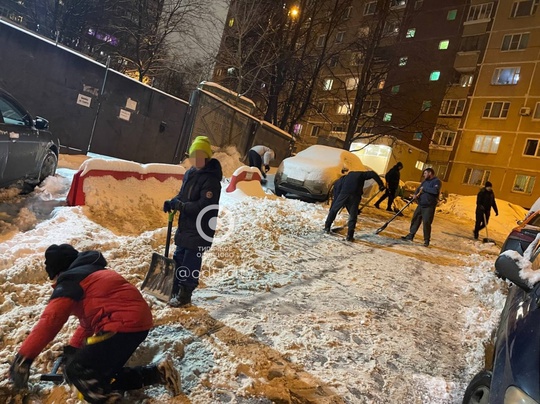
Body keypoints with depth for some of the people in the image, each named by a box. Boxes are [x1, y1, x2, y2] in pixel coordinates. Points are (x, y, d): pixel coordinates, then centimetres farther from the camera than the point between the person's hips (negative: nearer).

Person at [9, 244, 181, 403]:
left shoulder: (70, 281, 0)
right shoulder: (92, 272, 28)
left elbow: (50, 320, -12)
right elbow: (89, 318, 36)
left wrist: (23, 357, -7)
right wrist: (72, 348, 42)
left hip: (123, 325, -9)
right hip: (139, 320, 9)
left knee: (75, 370, 1)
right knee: (104, 373, 19)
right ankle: (159, 372, 12)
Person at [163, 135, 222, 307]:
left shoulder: (211, 179, -18)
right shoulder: (190, 173, 9)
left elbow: (203, 207, -24)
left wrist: (178, 205, -22)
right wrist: (172, 202, -2)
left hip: (200, 229, -9)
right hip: (185, 225, 9)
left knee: (191, 262, -1)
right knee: (178, 258, 17)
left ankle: (185, 294, 13)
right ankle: (174, 289, 31)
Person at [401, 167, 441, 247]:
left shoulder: (436, 181, -9)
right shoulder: (425, 181, 17)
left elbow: (435, 191, -25)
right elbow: (419, 188, 14)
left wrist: (424, 188, -15)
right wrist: (415, 194, -9)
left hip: (429, 207, -8)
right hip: (420, 205, 8)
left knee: (426, 223, -9)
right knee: (415, 220, 10)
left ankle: (427, 240, 1)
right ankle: (410, 236, 19)